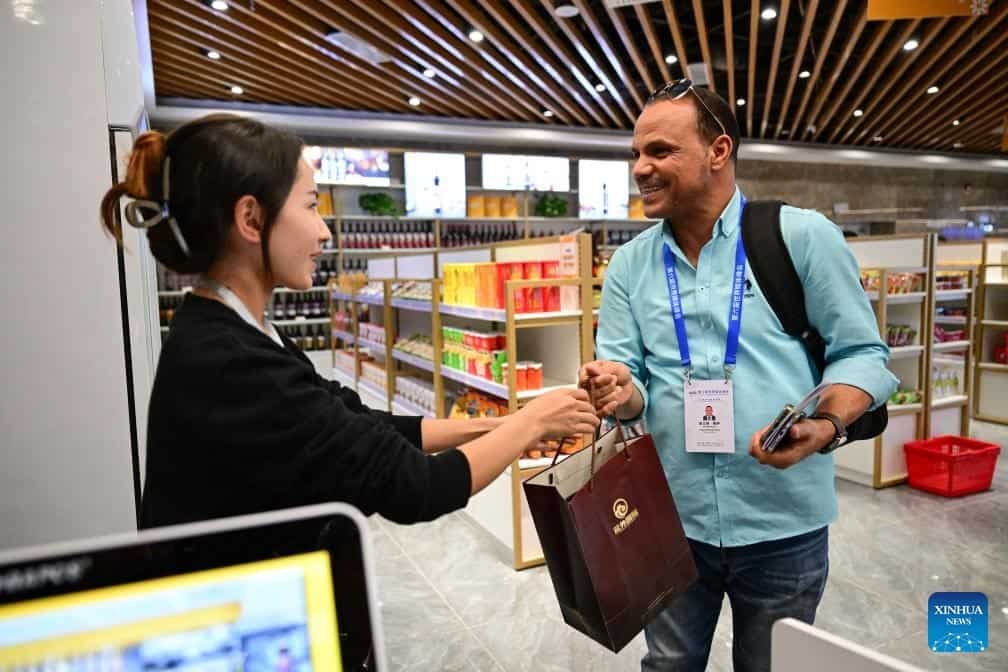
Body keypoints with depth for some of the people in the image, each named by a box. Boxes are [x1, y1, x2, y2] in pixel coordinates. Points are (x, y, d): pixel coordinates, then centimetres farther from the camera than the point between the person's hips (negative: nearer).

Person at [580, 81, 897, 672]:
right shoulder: (630, 264, 2)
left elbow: (861, 352, -5)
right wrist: (621, 392, -23)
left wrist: (825, 427, -24)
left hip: (783, 524, -2)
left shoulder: (804, 236, -7)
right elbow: (627, 376, 1)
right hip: (670, 520, 2)